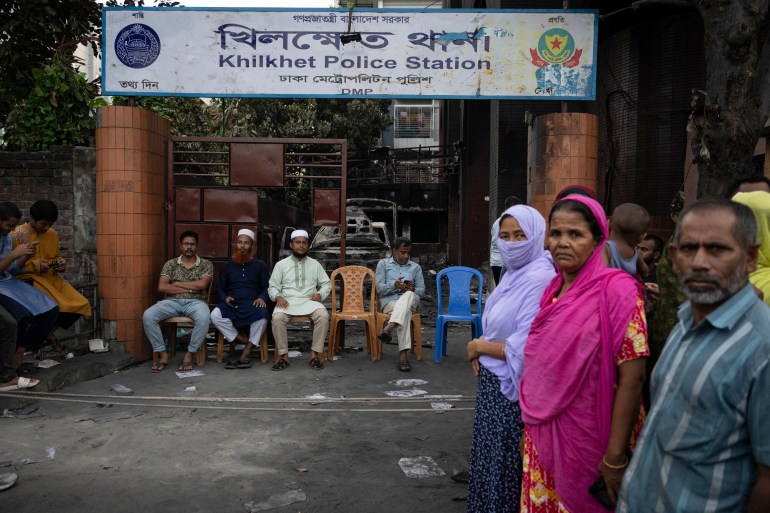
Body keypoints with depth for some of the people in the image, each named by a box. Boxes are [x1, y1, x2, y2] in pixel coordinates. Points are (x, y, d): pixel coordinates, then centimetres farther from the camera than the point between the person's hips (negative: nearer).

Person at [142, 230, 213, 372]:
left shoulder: (206, 264, 7)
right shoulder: (171, 264, 11)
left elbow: (201, 284, -10)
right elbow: (161, 287, -2)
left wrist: (176, 283, -4)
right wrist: (189, 289, -8)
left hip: (195, 302, -2)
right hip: (173, 302, 2)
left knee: (203, 317, -37)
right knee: (147, 316, -26)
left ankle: (190, 354, -19)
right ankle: (162, 353, -13)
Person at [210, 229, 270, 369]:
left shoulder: (260, 265, 19)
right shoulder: (228, 266, 23)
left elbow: (267, 287, 12)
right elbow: (219, 288, 20)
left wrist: (262, 298, -10)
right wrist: (225, 298, -3)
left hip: (252, 304, -1)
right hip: (231, 305, 2)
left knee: (262, 314, -37)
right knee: (215, 315, -32)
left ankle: (245, 355, -30)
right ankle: (245, 341, -20)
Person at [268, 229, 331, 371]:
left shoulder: (315, 264, 15)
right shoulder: (281, 264, 12)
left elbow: (327, 284, 16)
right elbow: (272, 287, 9)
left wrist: (320, 294, -5)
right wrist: (278, 296, -13)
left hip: (309, 301, 1)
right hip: (287, 301, 0)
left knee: (323, 315, -32)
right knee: (277, 318, -34)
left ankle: (315, 354, -20)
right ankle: (284, 355, -19)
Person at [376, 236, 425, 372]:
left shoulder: (416, 267, 23)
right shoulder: (383, 263, 16)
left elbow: (422, 291, 13)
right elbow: (379, 288, 4)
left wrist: (413, 289, -12)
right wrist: (394, 285, -17)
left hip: (411, 301, 2)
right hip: (389, 301, -1)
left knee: (408, 295, -40)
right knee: (405, 312, -40)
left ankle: (388, 329, -60)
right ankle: (403, 355, -52)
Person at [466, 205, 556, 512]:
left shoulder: (539, 279, -22)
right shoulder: (514, 274, 6)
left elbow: (523, 350, -25)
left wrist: (478, 346, -12)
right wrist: (481, 349, 0)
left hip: (513, 388, -9)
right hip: (494, 382, 9)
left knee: (505, 466, 9)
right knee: (490, 459, 22)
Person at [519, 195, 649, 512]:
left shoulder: (616, 289, -15)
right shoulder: (553, 290, 5)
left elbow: (632, 377, -18)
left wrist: (615, 457, -19)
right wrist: (530, 426, 14)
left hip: (587, 439, -6)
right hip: (542, 435, 6)